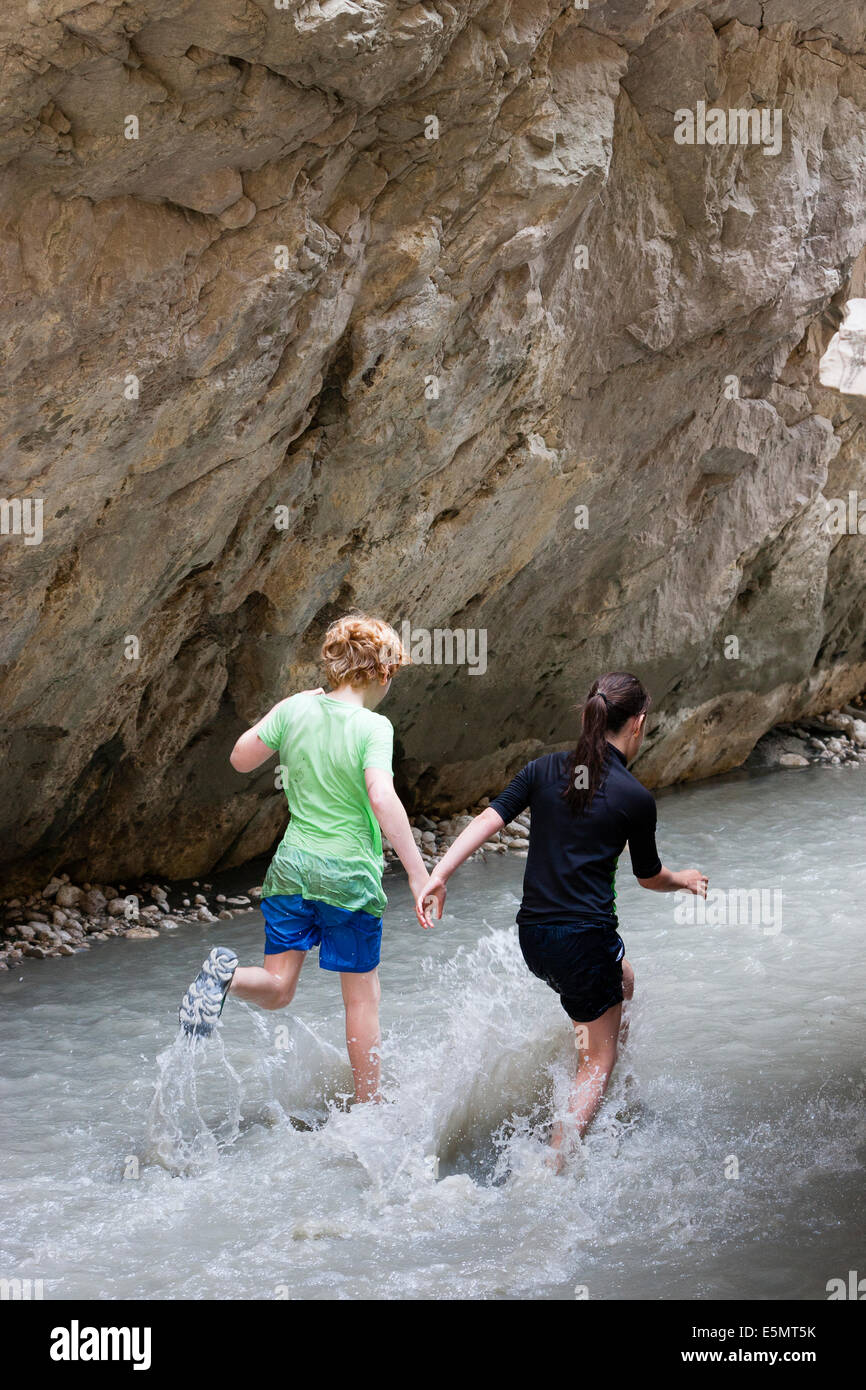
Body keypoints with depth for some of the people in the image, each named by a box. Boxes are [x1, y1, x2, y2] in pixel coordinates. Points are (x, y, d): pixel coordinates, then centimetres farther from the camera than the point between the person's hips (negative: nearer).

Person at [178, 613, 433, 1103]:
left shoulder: (297, 709, -1)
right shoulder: (373, 727, -15)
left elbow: (241, 759, 10)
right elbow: (383, 799, -27)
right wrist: (418, 873, -26)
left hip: (292, 867, 4)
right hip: (349, 876, -4)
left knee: (277, 990, 10)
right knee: (363, 995, 12)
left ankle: (228, 974, -21)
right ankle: (369, 1106, 18)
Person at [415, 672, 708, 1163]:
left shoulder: (546, 769, 3)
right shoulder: (637, 799, -8)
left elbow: (487, 819, -7)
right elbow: (650, 877, 5)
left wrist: (438, 875, -10)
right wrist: (683, 880, 26)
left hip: (533, 936, 6)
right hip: (586, 936, -6)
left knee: (622, 978, 34)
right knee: (599, 1061, 7)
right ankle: (553, 1169, -3)